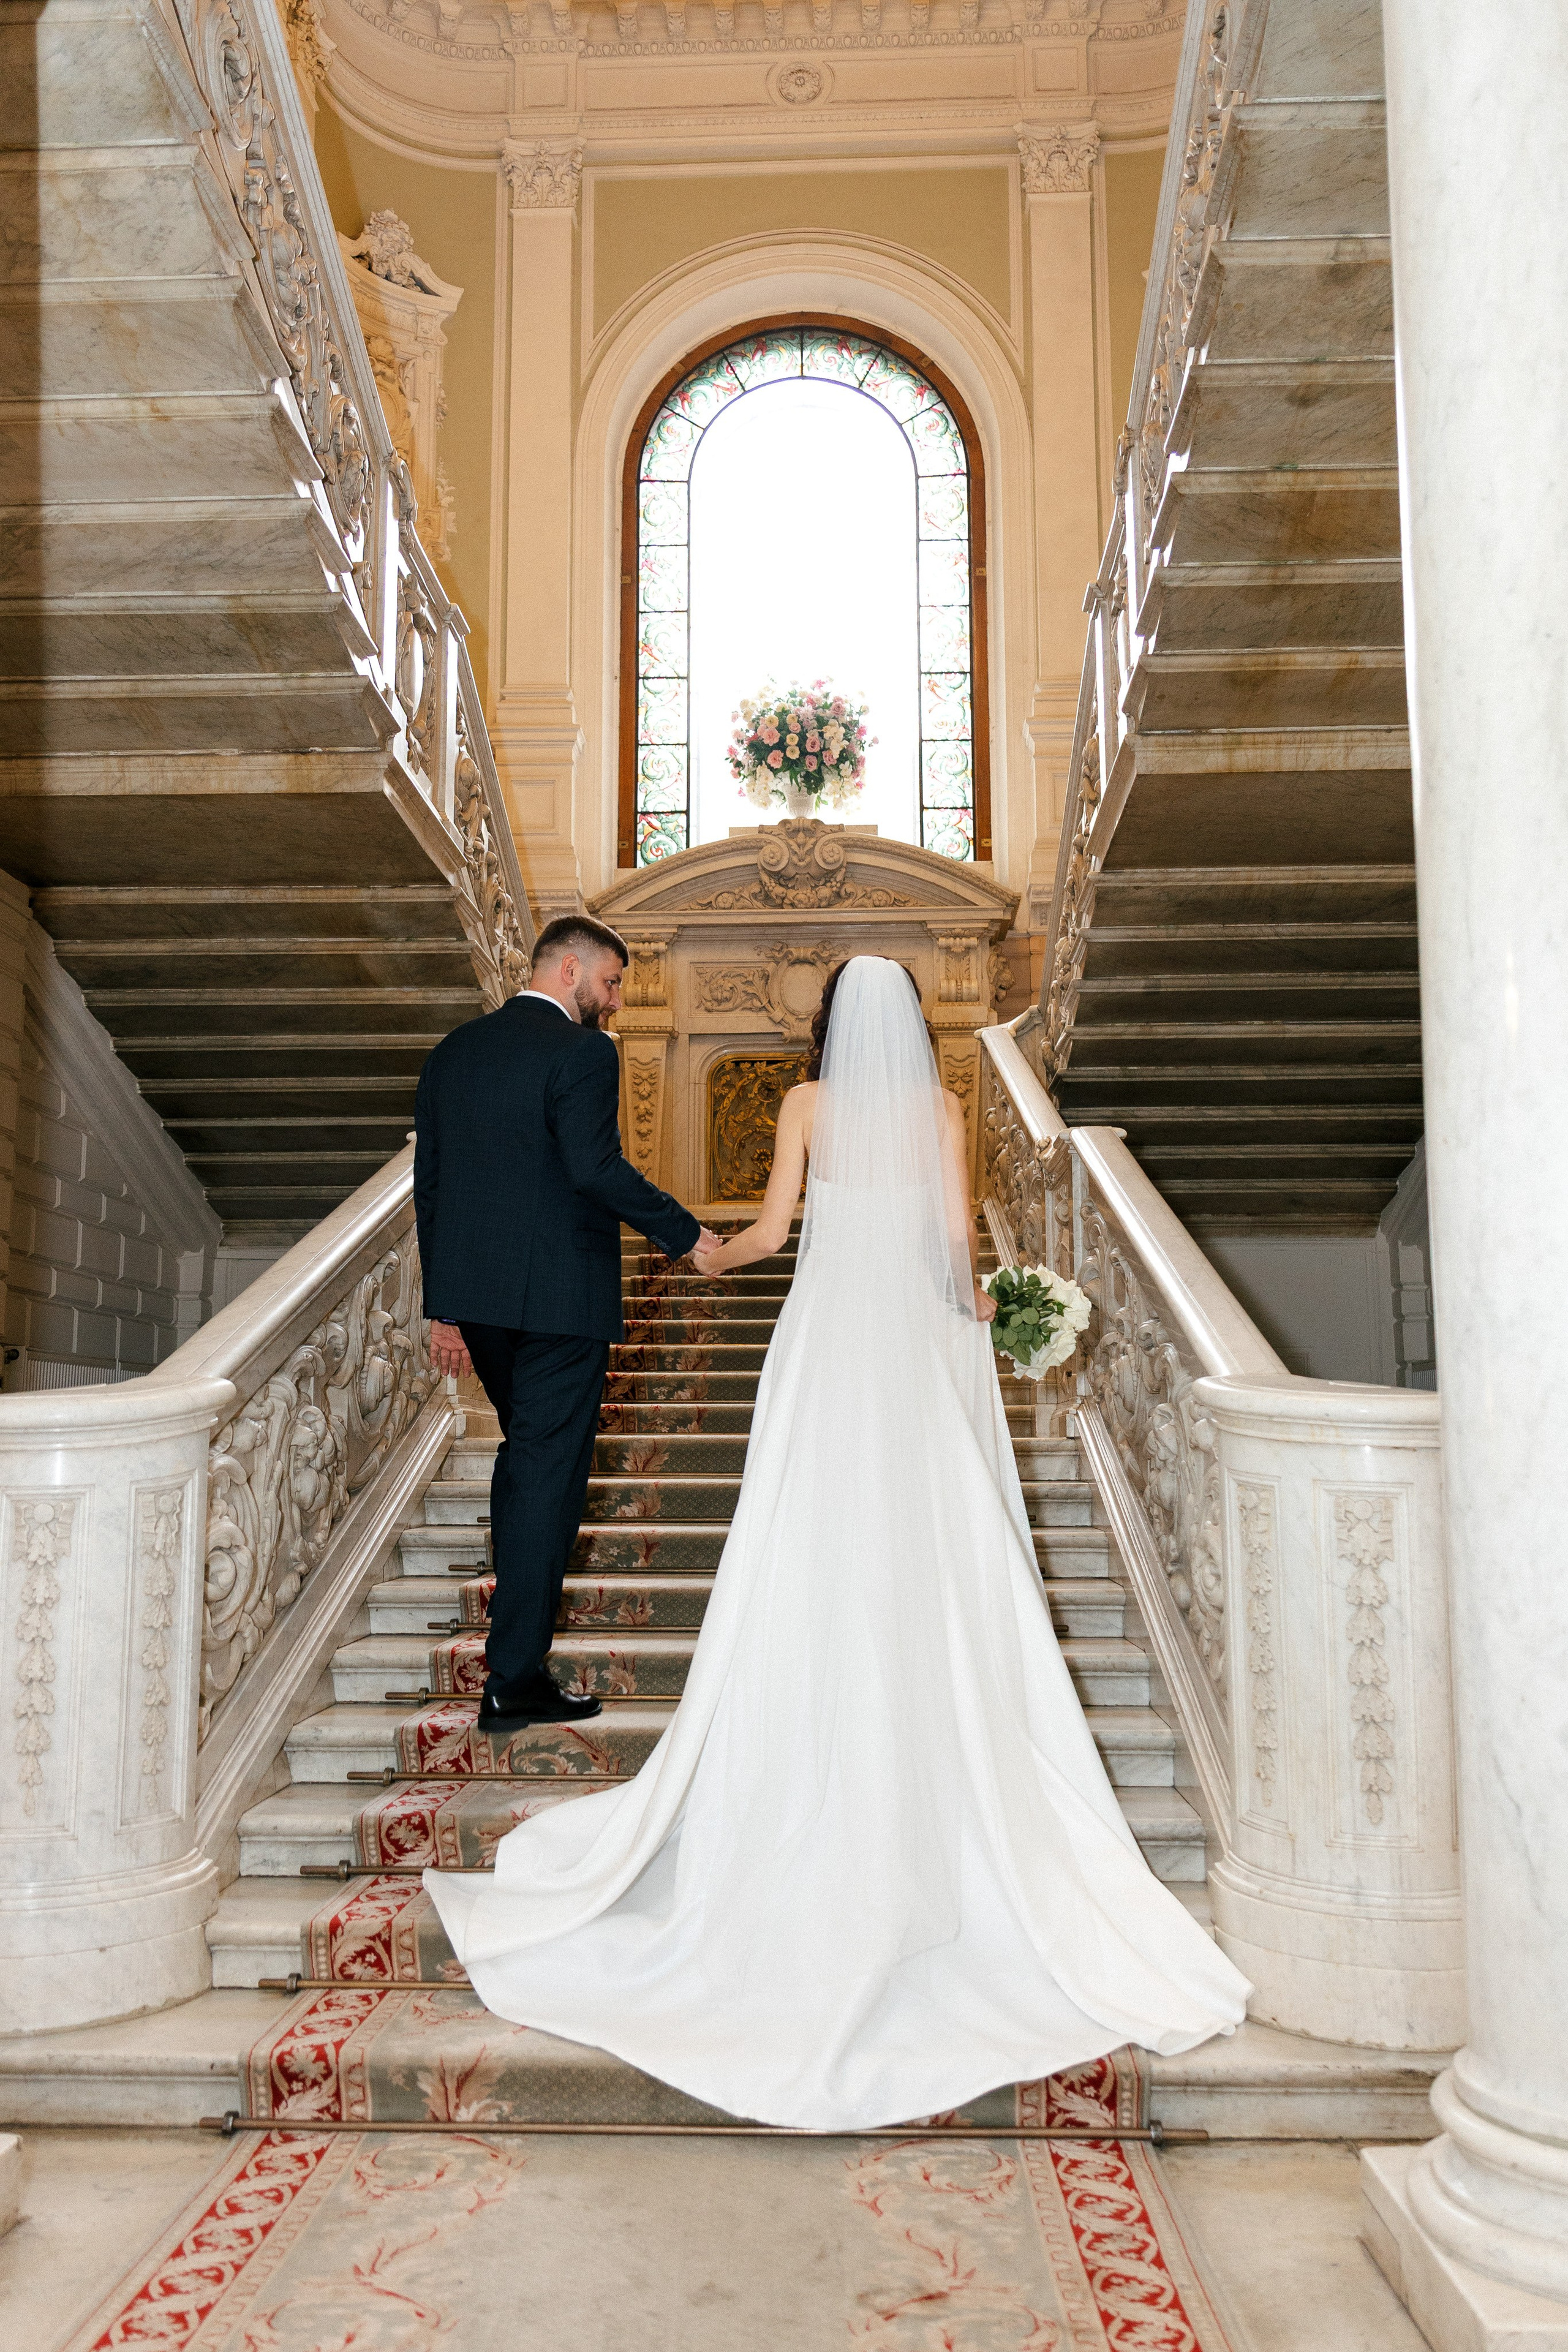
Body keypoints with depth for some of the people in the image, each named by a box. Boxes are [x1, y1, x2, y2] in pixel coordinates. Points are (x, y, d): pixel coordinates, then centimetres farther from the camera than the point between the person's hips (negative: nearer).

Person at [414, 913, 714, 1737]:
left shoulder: (453, 1051, 12)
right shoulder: (581, 1051, -10)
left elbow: (428, 1184, 12)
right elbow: (596, 1168, -23)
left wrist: (443, 1307, 16)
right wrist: (686, 1234, -14)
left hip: (474, 1295, 7)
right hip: (559, 1296, -7)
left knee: (524, 1451, 24)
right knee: (547, 1474, 1)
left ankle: (522, 1616, 37)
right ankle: (513, 1681, 6)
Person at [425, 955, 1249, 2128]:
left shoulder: (807, 1102, 3)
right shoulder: (941, 1105, 5)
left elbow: (774, 1227, 1)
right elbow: (959, 1231, 1)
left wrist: (715, 1255, 22)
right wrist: (969, 1293, 21)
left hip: (829, 1331, 0)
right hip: (921, 1333, 1)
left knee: (814, 1548, 4)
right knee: (930, 1546, 5)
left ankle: (812, 1778, 10)